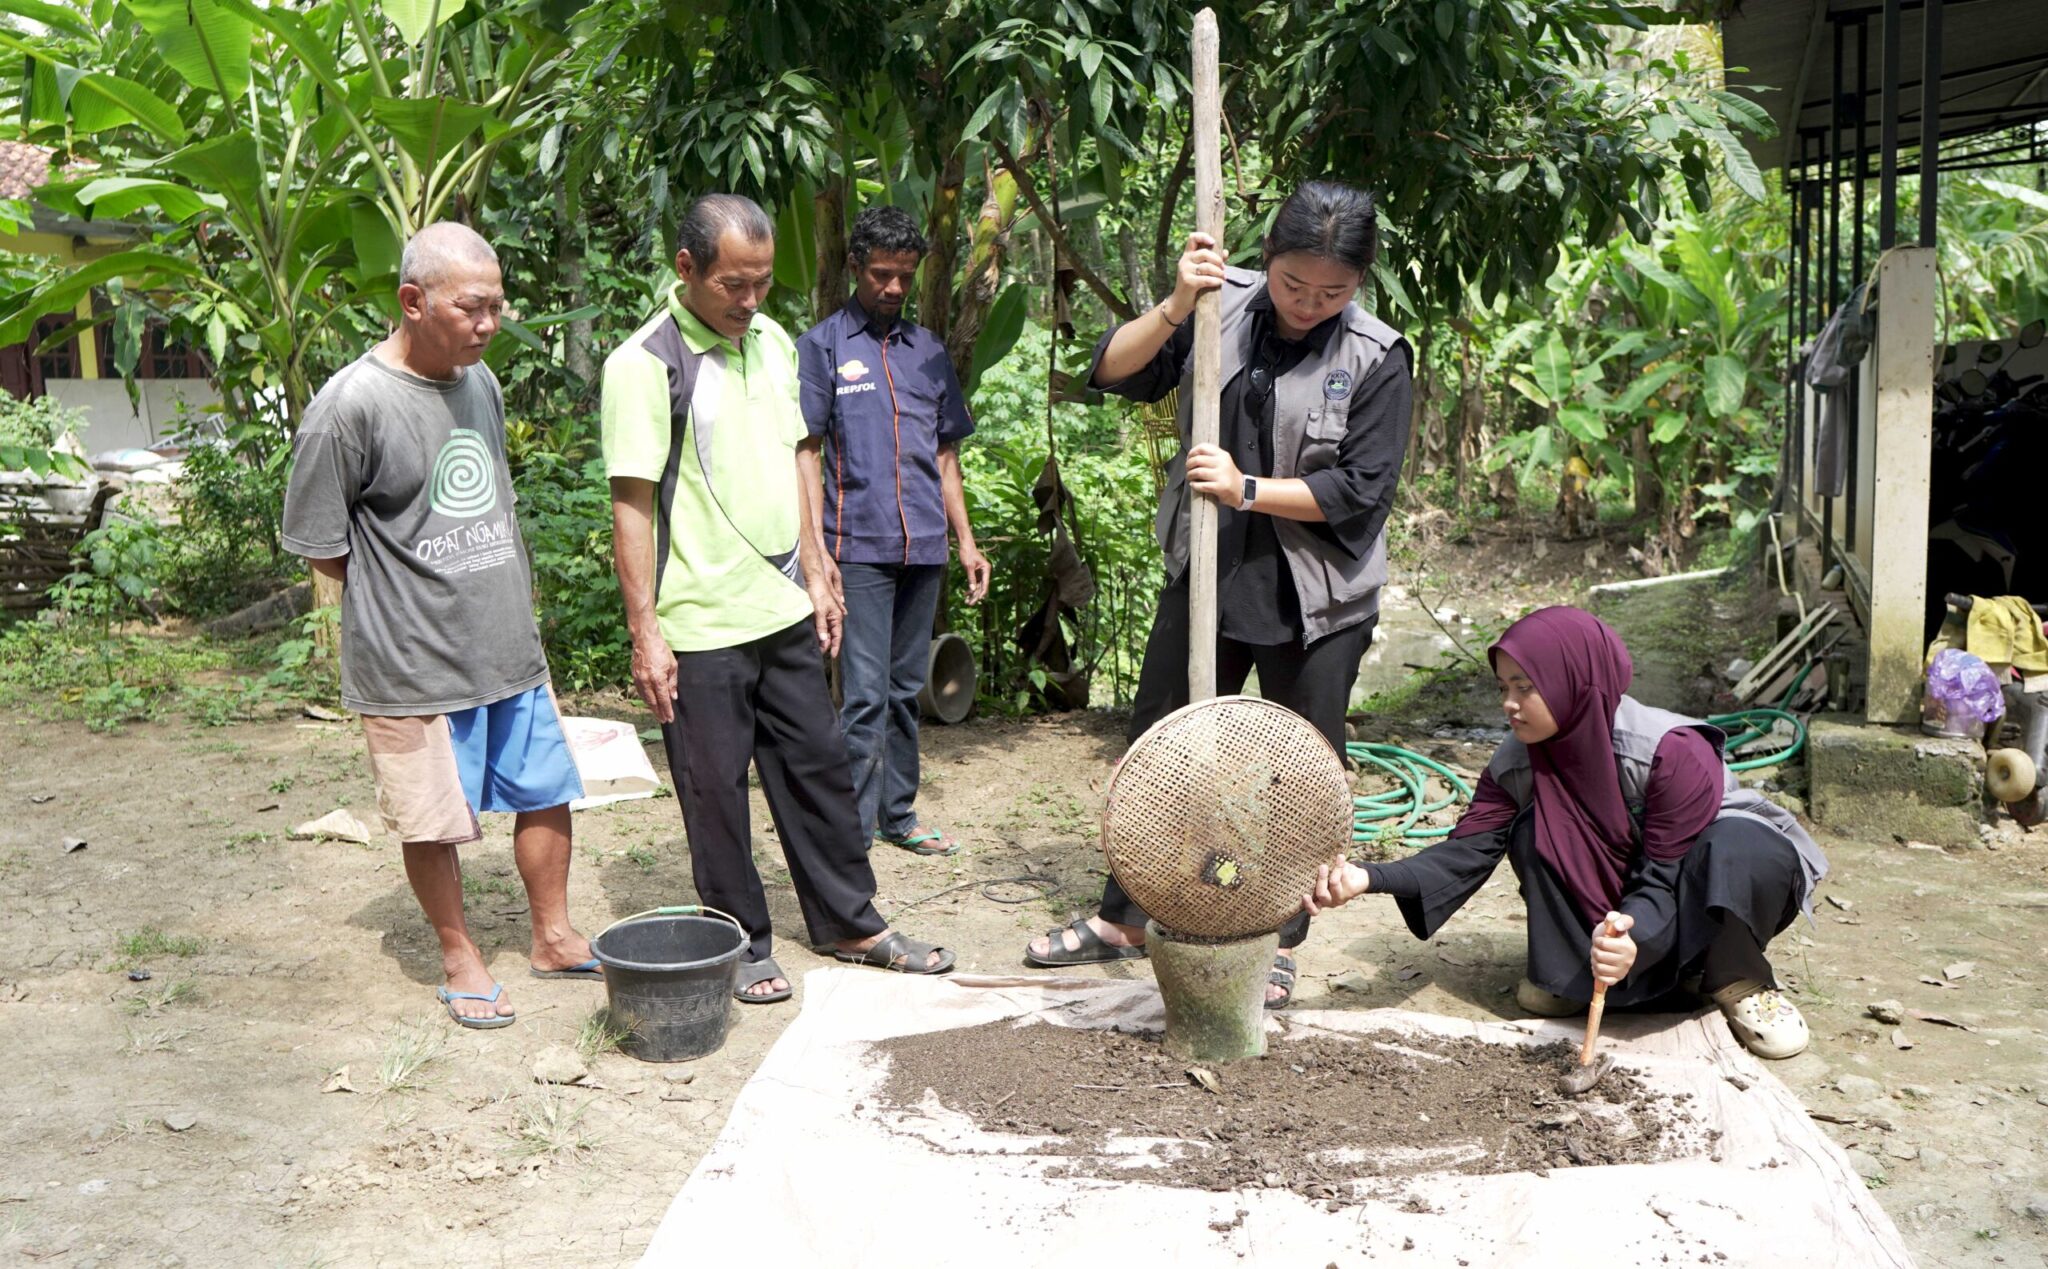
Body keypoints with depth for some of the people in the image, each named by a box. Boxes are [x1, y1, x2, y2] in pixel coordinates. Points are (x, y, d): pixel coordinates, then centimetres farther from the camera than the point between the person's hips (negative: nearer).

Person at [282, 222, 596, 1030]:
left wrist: (497, 596, 14)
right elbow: (319, 546, -10)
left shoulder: (480, 382, 5)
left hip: (511, 650, 7)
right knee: (434, 820, 7)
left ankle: (553, 938, 32)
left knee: (546, 794, 14)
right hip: (415, 662, -6)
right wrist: (410, 597, -1)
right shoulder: (351, 405, -16)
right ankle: (460, 959, 27)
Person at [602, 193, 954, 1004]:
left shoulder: (773, 344, 9)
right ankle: (743, 946, 21)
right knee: (716, 790, 5)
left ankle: (849, 923, 28)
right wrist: (645, 632, -15)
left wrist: (815, 576, 14)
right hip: (700, 626, -7)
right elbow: (631, 508, -13)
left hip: (783, 610, 7)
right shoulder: (645, 364, -13)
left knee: (818, 767, 14)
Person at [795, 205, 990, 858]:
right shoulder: (821, 346, 2)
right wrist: (816, 547, -11)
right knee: (865, 695, -8)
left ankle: (898, 814, 22)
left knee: (907, 688, 12)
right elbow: (807, 452, -2)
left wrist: (965, 540, 13)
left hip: (923, 546, 5)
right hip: (859, 548, -5)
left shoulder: (928, 350, 16)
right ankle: (852, 831, -2)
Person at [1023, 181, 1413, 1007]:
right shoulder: (1222, 307, -3)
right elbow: (1114, 372, -9)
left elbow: (1359, 489, -14)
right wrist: (1176, 308, -24)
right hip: (1204, 576, 3)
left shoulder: (1375, 358, -10)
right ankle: (1123, 917, 30)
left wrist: (1248, 489, -19)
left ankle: (1280, 944, 25)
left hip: (1314, 599, -3)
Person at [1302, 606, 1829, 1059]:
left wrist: (1633, 941, -51)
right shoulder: (1517, 763, -13)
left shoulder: (1673, 752, -29)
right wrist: (1370, 878, -38)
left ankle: (1736, 982, -12)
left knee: (1743, 846, -37)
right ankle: (1570, 974, -7)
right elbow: (1467, 851, -22)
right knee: (1532, 832, -22)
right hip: (1617, 910, 4)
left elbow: (1662, 880, -30)